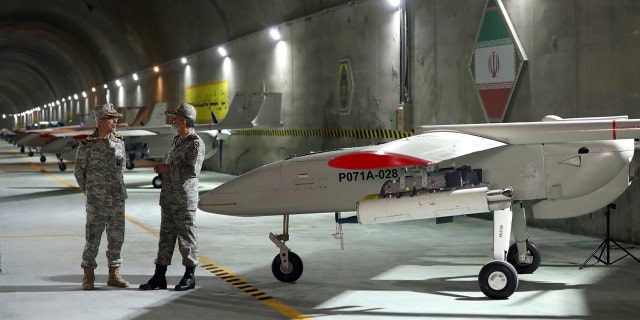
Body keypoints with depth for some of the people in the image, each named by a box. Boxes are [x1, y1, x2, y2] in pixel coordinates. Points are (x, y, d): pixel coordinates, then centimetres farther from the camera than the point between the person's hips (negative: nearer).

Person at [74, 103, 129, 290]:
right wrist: (89, 192, 8)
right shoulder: (87, 144, -9)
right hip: (96, 200, -4)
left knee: (116, 236, 7)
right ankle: (88, 276, 13)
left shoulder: (119, 141, 5)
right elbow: (79, 171, 2)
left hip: (117, 198, 4)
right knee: (93, 237, 1)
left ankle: (114, 275, 16)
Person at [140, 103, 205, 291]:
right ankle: (159, 277, 14)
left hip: (184, 200, -9)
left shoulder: (196, 143, -11)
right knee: (166, 235, 10)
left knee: (186, 237, 0)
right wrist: (161, 169, 6)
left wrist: (168, 168, -12)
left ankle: (189, 276, 10)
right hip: (168, 198, 9)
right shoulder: (177, 140, 17)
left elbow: (192, 170, -21)